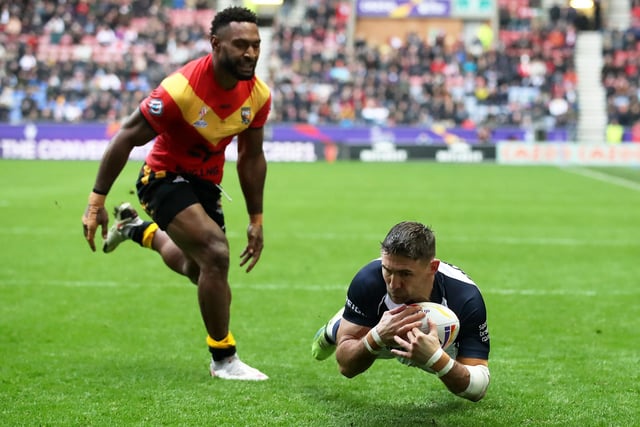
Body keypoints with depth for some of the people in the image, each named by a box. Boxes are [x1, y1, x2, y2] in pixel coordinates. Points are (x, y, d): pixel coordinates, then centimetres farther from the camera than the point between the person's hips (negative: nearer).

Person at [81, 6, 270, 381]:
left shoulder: (258, 95, -13)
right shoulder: (181, 90, -31)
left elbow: (251, 158, 3)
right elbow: (126, 139, -20)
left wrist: (256, 220, 6)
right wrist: (96, 202, -19)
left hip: (207, 182, 7)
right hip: (164, 177, -7)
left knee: (197, 268, 25)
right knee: (216, 253, -25)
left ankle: (137, 229, 56)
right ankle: (223, 359, -7)